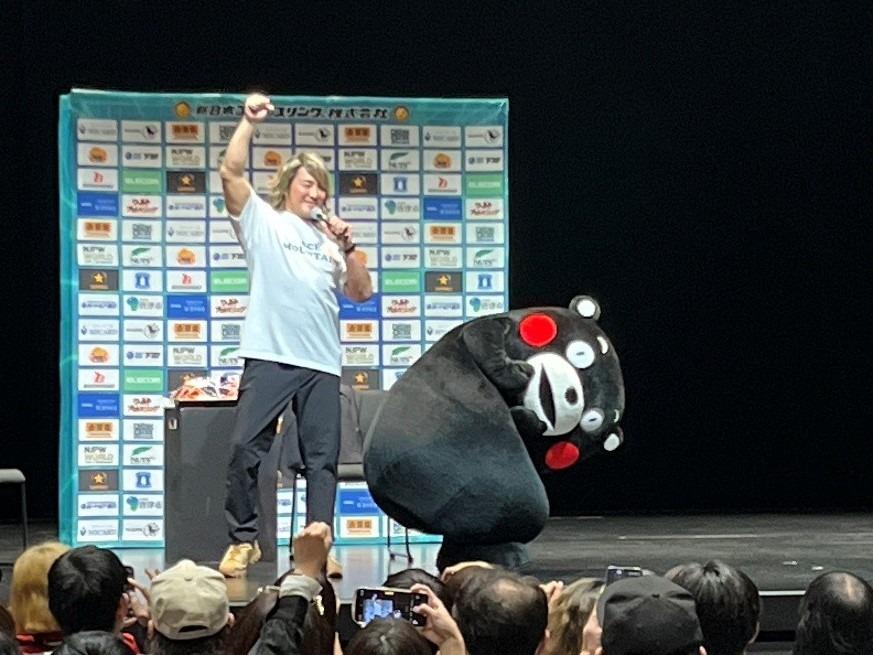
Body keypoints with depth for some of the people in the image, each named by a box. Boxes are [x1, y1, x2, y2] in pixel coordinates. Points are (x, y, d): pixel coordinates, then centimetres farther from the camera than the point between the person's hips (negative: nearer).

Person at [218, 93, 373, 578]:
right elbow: (232, 173, -4)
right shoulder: (262, 221, 11)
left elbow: (362, 292, 17)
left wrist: (348, 248, 4)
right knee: (246, 447, -9)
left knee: (323, 457, 1)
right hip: (269, 356, -4)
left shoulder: (330, 240, 23)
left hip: (323, 363, 4)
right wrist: (249, 123, -11)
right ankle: (244, 541, 0)